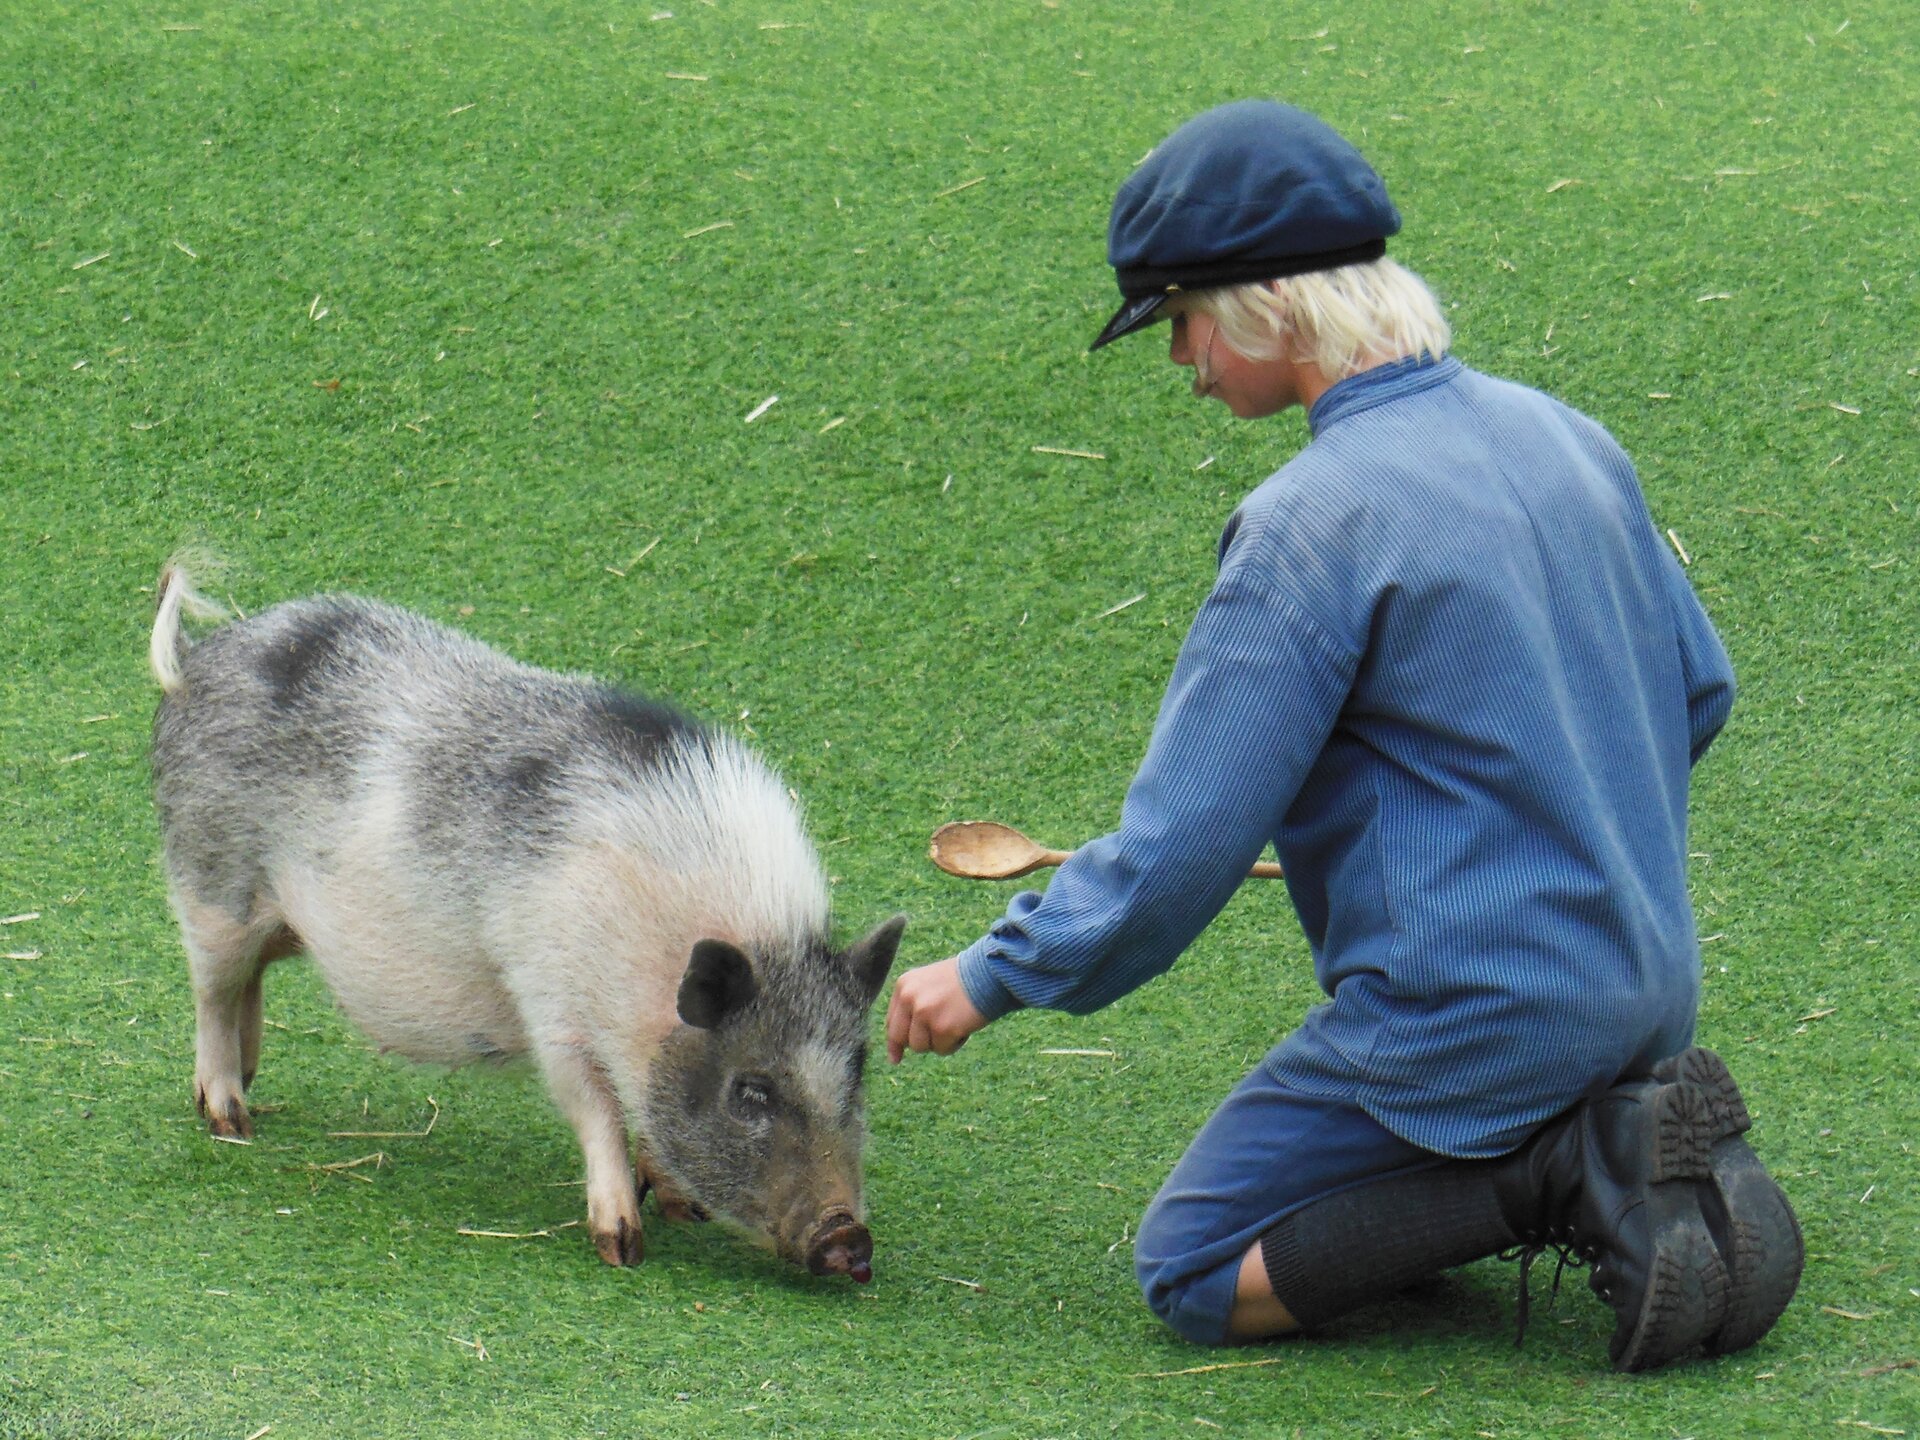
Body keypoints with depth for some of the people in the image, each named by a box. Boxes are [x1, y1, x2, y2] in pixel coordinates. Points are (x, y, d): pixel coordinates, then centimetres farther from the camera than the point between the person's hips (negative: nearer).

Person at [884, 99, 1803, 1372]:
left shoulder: (1313, 523, -20)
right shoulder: (1560, 435, 3)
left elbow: (1181, 844, -18)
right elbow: (1696, 688, 14)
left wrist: (994, 977, -6)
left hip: (1469, 1014, -8)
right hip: (1650, 981, 8)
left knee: (1195, 1277, 6)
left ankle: (1565, 1170, -9)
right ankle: (1631, 1141, 4)